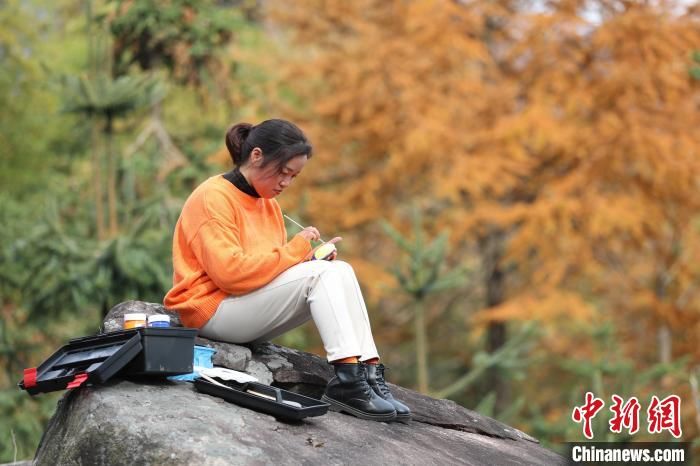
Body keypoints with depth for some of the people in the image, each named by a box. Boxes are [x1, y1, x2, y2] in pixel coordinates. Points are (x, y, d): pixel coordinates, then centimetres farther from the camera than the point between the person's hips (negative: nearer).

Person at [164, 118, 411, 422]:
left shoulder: (268, 204, 15)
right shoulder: (213, 197, -12)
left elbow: (274, 265, 11)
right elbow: (230, 272, -23)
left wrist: (311, 257, -9)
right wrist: (295, 251, -18)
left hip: (252, 317, 8)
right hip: (212, 309, -8)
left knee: (339, 271, -9)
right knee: (320, 274, -23)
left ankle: (369, 373, -20)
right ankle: (347, 381, -30)